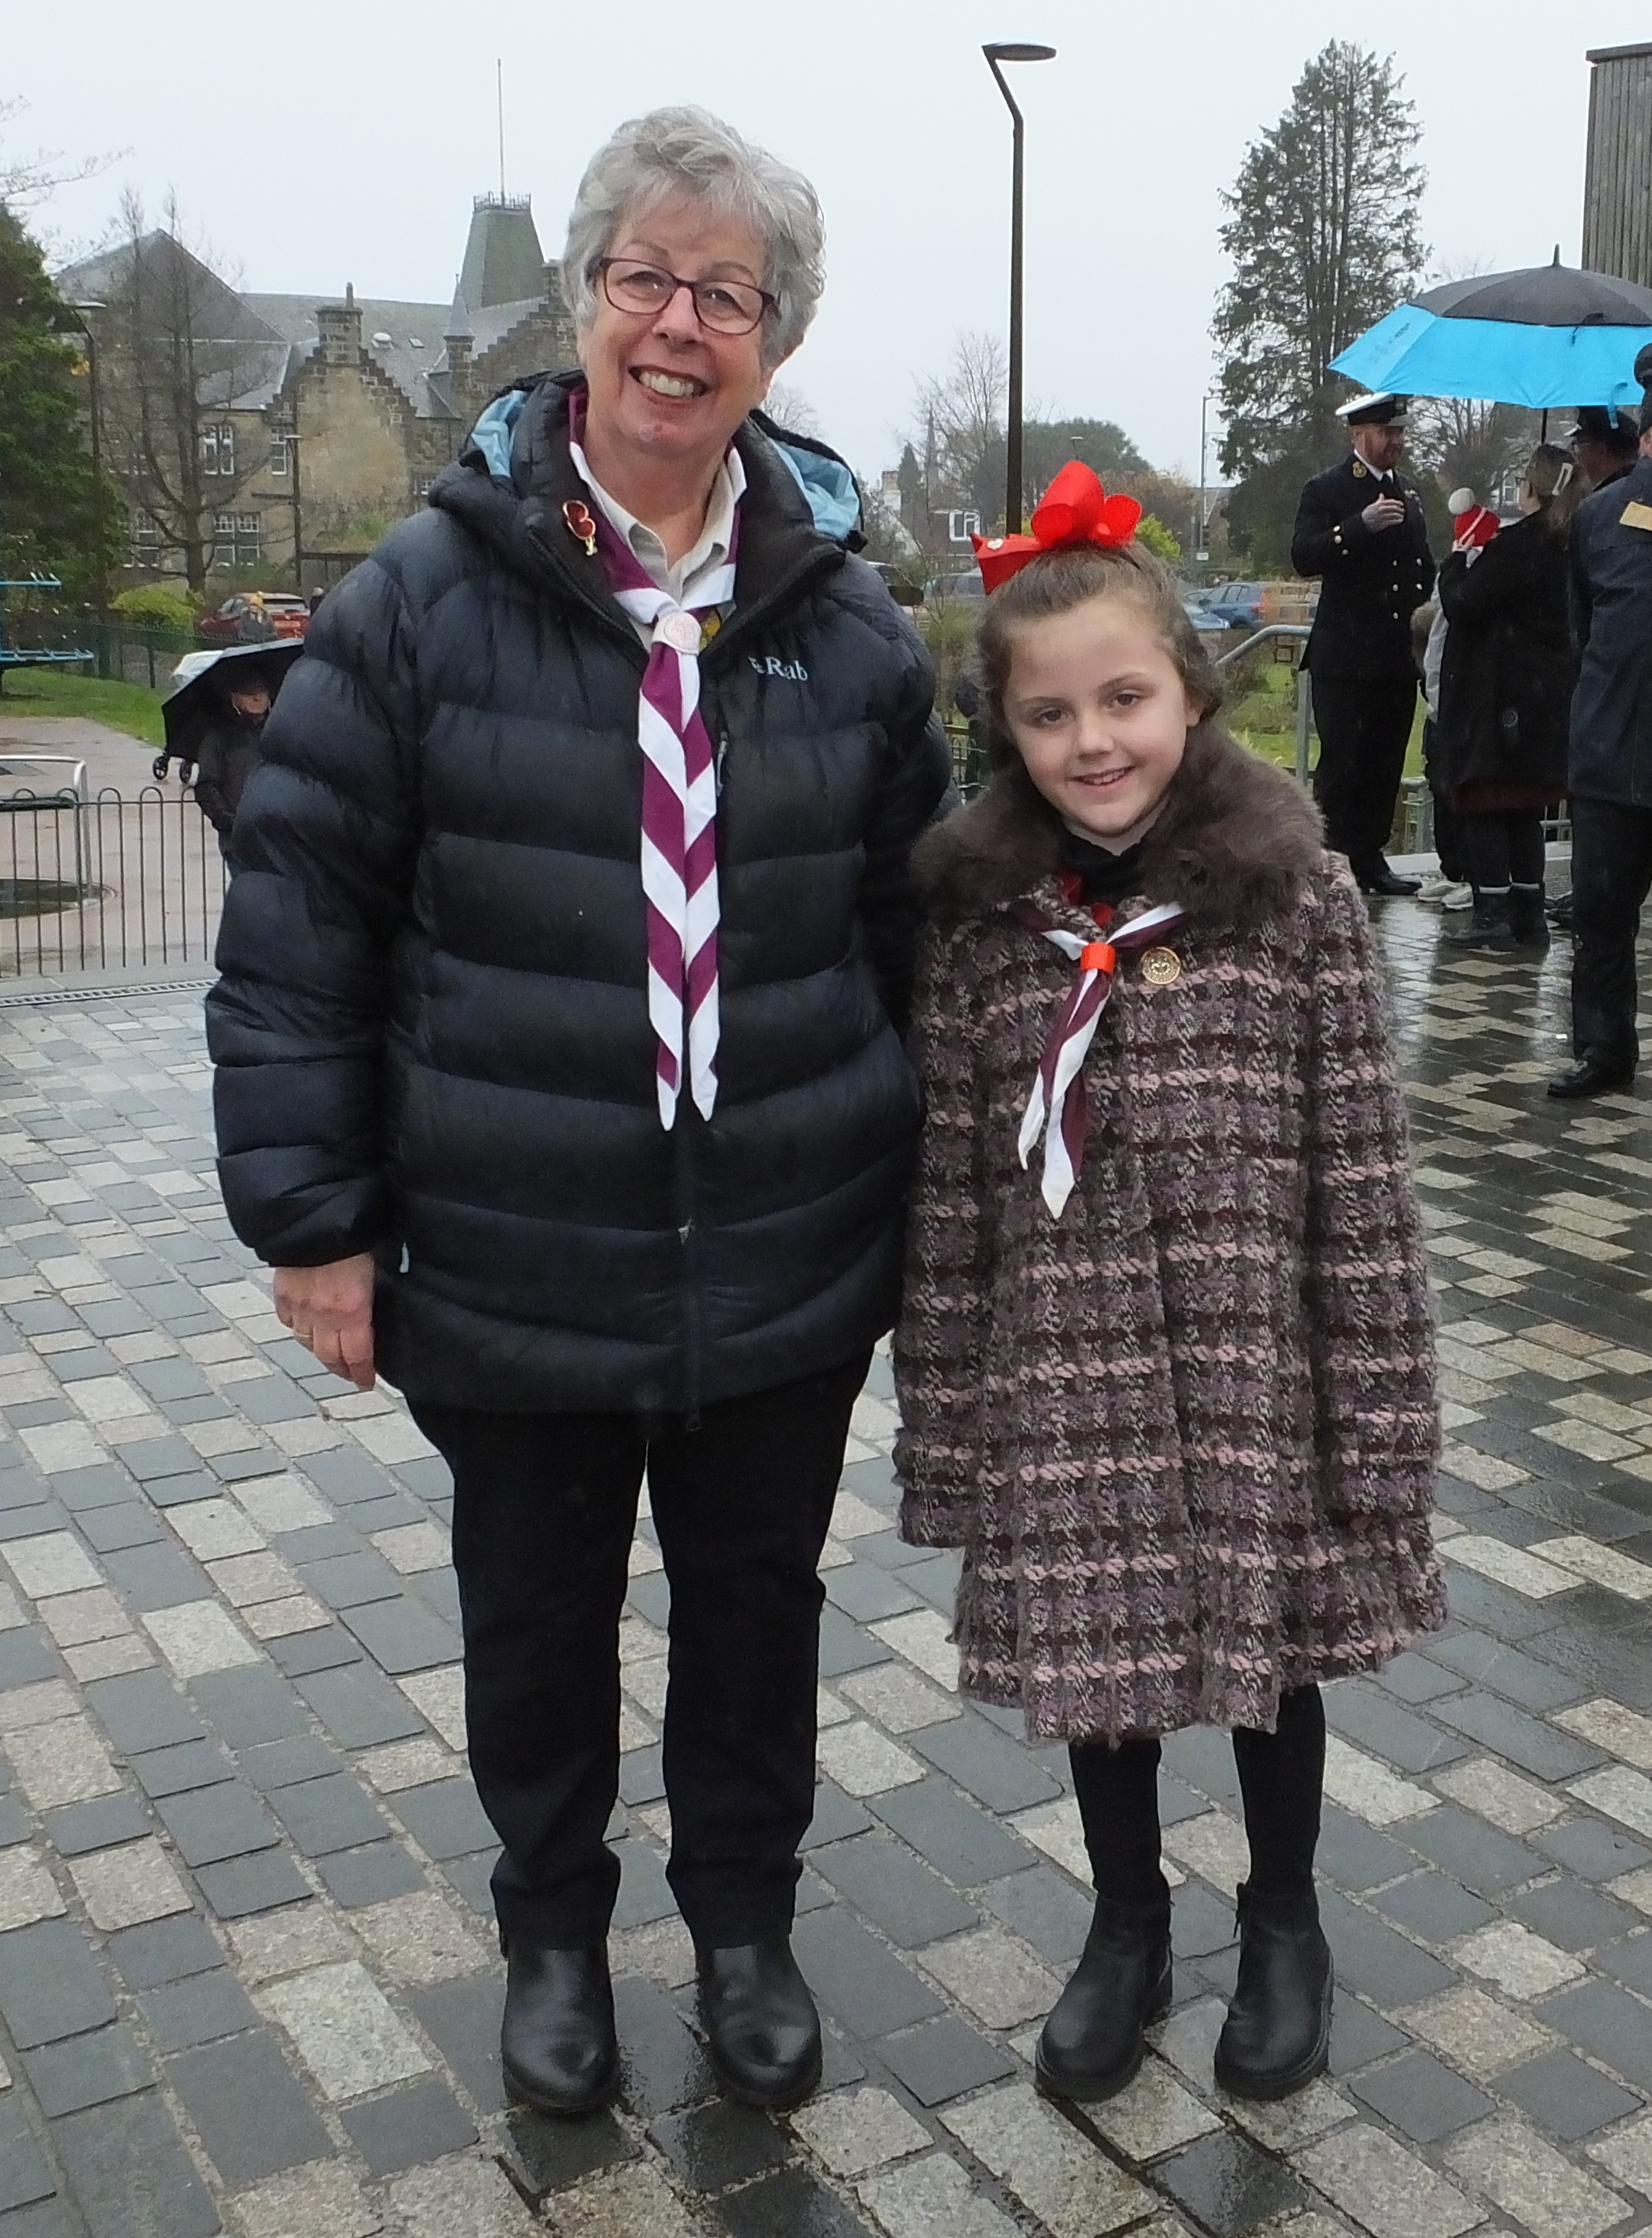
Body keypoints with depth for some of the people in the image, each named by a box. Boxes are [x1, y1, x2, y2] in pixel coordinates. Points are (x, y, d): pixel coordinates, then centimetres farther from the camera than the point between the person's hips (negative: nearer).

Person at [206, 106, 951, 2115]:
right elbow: (298, 916, -7)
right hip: (511, 1262, -1)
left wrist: (915, 1192, 9)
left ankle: (744, 1920, 43)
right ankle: (552, 1931, 44)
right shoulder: (428, 594, -8)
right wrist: (311, 1214, -9)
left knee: (757, 1601, 18)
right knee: (538, 1615, 18)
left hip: (788, 1264, 2)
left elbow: (911, 929, 8)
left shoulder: (848, 627, 0)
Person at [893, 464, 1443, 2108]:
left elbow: (1362, 1174, -7)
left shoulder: (1296, 899, -8)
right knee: (1094, 1661, 16)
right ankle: (1127, 1924, 44)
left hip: (1257, 1377, -1)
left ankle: (1284, 1923, 45)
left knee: (1276, 1652, 17)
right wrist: (943, 1430, 0)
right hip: (1067, 1388, 1)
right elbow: (948, 1199, -2)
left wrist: (1382, 1422, -6)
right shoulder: (977, 926, -4)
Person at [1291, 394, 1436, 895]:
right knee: (1342, 761, -7)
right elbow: (1303, 557, -17)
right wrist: (1362, 525, -26)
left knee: (1385, 762, 9)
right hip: (1346, 657, -7)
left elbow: (1424, 566, 27)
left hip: (1398, 654, 7)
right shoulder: (1327, 490, -3)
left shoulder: (1407, 493, 19)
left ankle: (1370, 859, 17)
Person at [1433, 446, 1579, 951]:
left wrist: (1459, 557, 1)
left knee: (1484, 804, -2)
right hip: (1549, 698, 8)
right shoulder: (1574, 546, 8)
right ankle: (1528, 915, 17)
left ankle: (1492, 915, -3)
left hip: (1498, 696, -8)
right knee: (1525, 806, 13)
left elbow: (1461, 605, -17)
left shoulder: (1515, 544, -17)